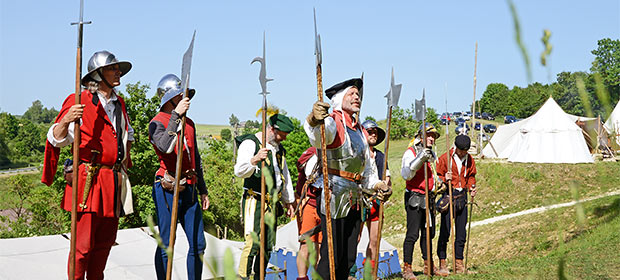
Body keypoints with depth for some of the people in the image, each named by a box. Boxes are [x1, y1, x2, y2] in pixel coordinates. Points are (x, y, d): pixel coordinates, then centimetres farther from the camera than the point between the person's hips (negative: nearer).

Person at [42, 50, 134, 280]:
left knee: (106, 241, 8)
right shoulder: (79, 102, -4)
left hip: (114, 182, 7)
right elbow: (57, 139, -8)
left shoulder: (119, 104, 17)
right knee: (83, 243, -9)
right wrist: (66, 120, -27)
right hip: (88, 180, -7)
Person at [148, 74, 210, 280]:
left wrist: (203, 190, 23)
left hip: (189, 191, 7)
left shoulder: (189, 123, 17)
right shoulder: (157, 123, -5)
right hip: (168, 191, -7)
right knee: (166, 245, -2)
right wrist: (176, 115, -25)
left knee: (198, 244, 6)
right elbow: (166, 147, -27)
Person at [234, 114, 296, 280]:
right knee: (253, 243, -15)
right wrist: (254, 160, -39)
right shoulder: (250, 143, -8)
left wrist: (288, 200, 27)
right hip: (254, 202, -8)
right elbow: (239, 171, -21)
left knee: (268, 245, 6)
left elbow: (285, 175, 27)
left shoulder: (278, 148, 17)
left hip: (272, 203, 8)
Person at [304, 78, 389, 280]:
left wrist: (378, 185, 9)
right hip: (333, 197, -8)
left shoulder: (360, 131, 21)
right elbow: (318, 134, -34)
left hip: (354, 200, 8)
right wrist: (314, 120, -58)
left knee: (348, 258, 10)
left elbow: (368, 168, 29)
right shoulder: (333, 122, -6)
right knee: (332, 256, -11)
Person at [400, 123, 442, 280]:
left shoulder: (432, 154, 16)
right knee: (413, 234, -10)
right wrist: (419, 159, -31)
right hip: (414, 198, -8)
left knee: (429, 233, 12)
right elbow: (405, 174, -22)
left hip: (428, 199, 8)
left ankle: (428, 266, 22)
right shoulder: (411, 152, -8)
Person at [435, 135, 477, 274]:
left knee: (461, 232, 7)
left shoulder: (469, 159, 10)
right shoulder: (445, 158, -4)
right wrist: (444, 179, -20)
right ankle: (442, 263, 0)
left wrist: (471, 187, 5)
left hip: (462, 197, 5)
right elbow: (437, 176, 0)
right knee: (445, 230, -7)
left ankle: (459, 262, 16)